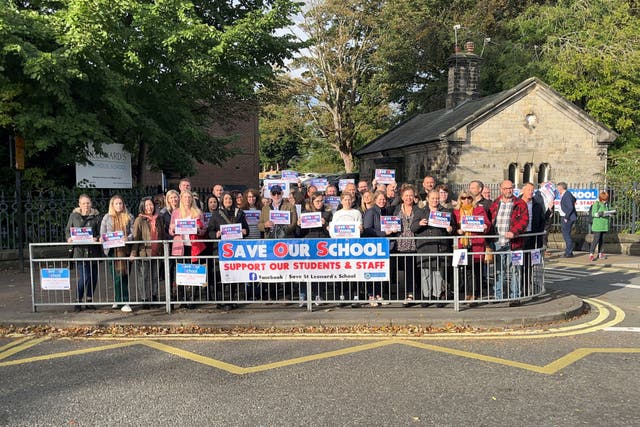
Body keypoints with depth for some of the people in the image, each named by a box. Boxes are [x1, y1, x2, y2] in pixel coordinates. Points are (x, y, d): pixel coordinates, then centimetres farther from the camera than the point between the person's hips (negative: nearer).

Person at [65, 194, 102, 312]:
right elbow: (67, 230, 13)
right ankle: (78, 301, 6)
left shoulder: (96, 216, 5)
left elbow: (101, 232, 4)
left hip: (93, 251, 2)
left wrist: (96, 238, -16)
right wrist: (69, 238, -6)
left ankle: (89, 300, 22)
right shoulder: (73, 215, 7)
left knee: (93, 277, 7)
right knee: (83, 278, -10)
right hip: (79, 250, -2)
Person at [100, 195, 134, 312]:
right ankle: (124, 302, -1)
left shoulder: (128, 217, 10)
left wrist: (128, 238, -16)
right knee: (117, 276, -4)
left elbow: (133, 232, 3)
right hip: (112, 250, 0)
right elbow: (102, 233, 11)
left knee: (125, 275, 0)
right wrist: (102, 239, -8)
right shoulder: (107, 217, 12)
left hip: (125, 249, 1)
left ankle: (119, 300, 9)